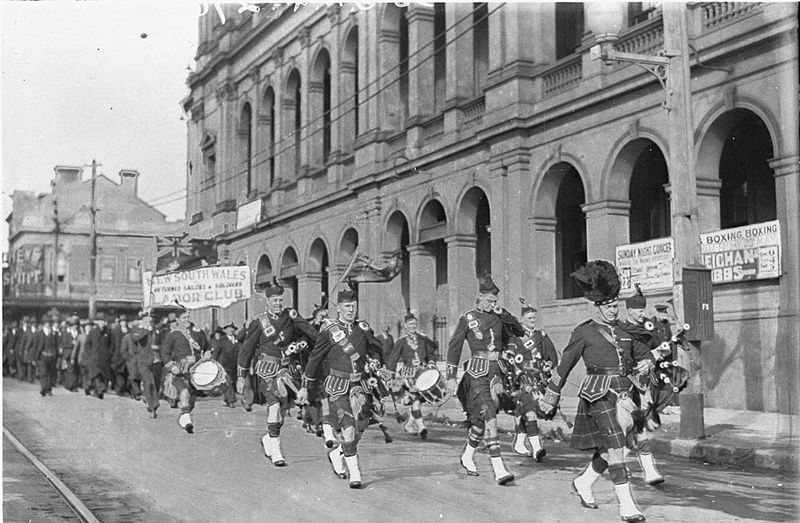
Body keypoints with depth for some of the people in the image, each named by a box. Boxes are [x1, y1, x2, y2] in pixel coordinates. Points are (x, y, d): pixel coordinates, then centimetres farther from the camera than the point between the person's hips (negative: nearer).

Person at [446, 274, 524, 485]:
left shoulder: (498, 317, 12)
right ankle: (499, 470, -21)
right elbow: (454, 347, 2)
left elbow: (519, 331, 11)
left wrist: (503, 313, -2)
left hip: (495, 370, 5)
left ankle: (467, 456, 35)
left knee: (481, 418, 11)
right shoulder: (468, 319, 0)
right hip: (477, 372, -5)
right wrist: (451, 376, -1)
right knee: (490, 417, -15)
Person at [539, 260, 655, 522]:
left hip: (623, 393, 6)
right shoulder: (584, 332, -3)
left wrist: (645, 364, -2)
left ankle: (583, 482, 36)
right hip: (599, 394, -6)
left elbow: (644, 353, 23)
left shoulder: (625, 329, 13)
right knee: (615, 446, -15)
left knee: (611, 448, 11)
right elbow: (564, 366, 4)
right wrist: (550, 398, 8)